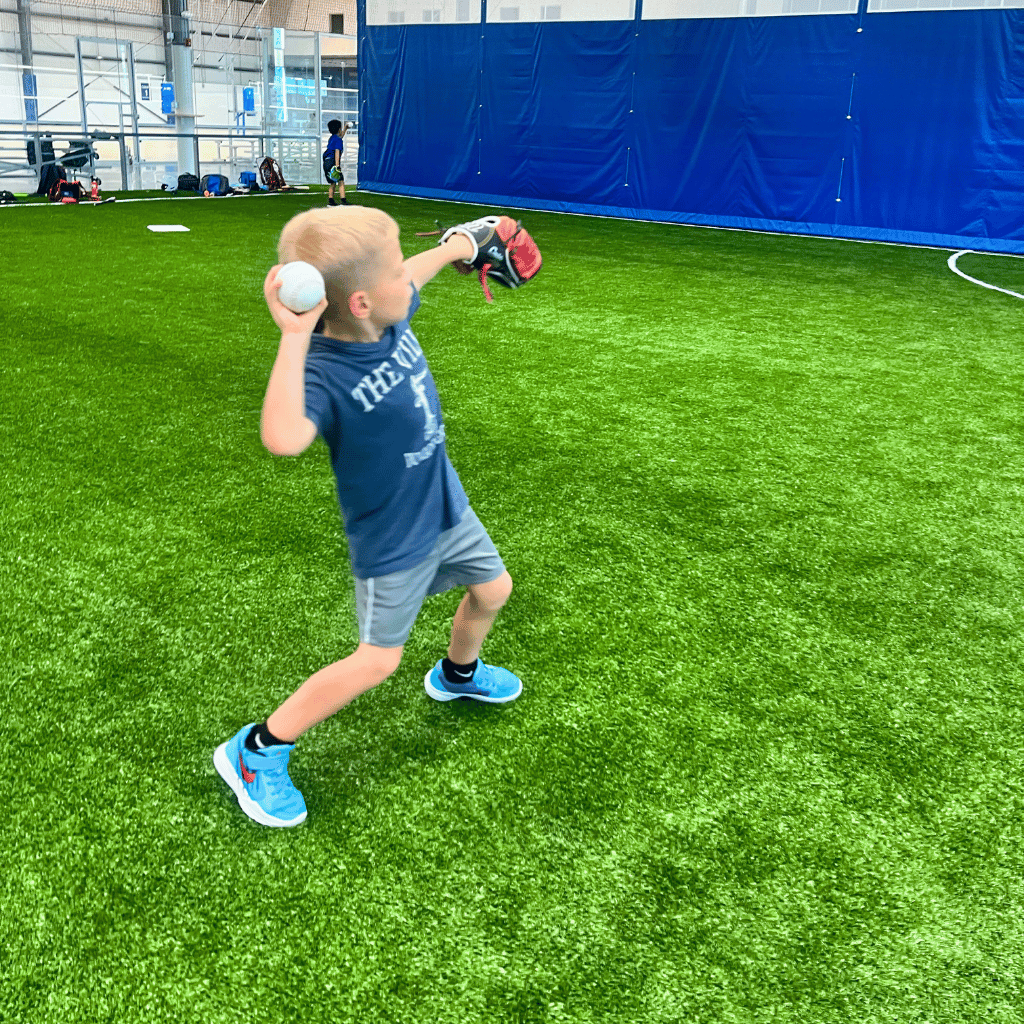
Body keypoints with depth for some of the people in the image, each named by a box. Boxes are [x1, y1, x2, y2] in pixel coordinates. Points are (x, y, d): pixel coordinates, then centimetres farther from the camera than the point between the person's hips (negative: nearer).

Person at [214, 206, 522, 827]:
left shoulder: (391, 319, -11)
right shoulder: (324, 373, -34)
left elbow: (411, 281, 15)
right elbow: (283, 439, -56)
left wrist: (454, 248, 31)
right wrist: (294, 337, -56)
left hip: (446, 504, 8)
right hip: (393, 541, -8)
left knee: (492, 588, 24)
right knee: (378, 660, 0)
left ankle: (458, 674, 56)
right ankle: (257, 751, 15)